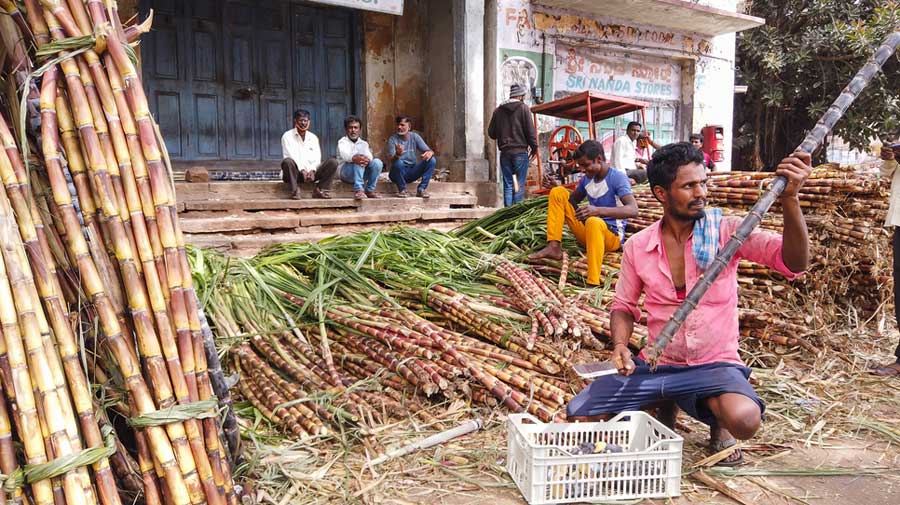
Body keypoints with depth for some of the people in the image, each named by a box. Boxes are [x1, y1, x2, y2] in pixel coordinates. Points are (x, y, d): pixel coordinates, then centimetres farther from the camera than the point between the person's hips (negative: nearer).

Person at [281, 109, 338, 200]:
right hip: (296, 173, -4)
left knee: (333, 162, -16)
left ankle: (320, 190, -18)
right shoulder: (287, 136, 2)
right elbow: (290, 156, -10)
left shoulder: (313, 137, 15)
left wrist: (312, 170, -16)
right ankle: (295, 190, -26)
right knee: (287, 161, -37)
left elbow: (317, 158, 5)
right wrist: (302, 170, -24)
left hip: (311, 172, 4)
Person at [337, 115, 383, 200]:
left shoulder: (364, 143, 18)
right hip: (346, 173, -4)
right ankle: (358, 190, -45)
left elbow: (369, 156, -5)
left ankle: (370, 190, -16)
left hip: (362, 173, 4)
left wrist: (367, 159, -31)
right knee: (358, 161, -34)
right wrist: (354, 158, -43)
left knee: (377, 162, -22)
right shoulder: (342, 142, 5)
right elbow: (344, 155, -19)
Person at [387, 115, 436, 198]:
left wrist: (429, 153, -31)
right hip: (398, 173, -3)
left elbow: (429, 151, -5)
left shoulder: (415, 137, -1)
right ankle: (402, 190, -12)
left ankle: (421, 189, -11)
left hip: (412, 172, 3)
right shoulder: (393, 139, -9)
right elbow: (392, 160, -20)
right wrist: (397, 155, -45)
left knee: (432, 160, -18)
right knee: (399, 162, -36)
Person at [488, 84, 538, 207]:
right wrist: (534, 147, 4)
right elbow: (530, 131, -7)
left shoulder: (498, 110, 7)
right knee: (519, 185, -1)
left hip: (504, 152, 4)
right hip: (520, 152, -4)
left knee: (507, 185, 7)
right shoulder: (523, 108, -4)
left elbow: (491, 133, 10)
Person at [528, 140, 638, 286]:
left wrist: (598, 210, -41)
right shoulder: (587, 178, 7)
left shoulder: (617, 177, -13)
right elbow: (572, 200, 24)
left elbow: (633, 210, -27)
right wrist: (554, 186, 4)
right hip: (587, 232, 7)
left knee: (594, 222, -43)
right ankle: (554, 248, -12)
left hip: (612, 235, -7)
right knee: (558, 192, -2)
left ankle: (593, 284, -46)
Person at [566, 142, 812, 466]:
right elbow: (624, 306, 9)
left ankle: (718, 423, 6)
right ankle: (665, 403, 17)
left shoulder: (726, 231, -8)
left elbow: (794, 263, -19)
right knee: (579, 415, -11)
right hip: (656, 365, 3)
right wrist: (620, 345, -12)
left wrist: (790, 199, -32)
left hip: (715, 365, -2)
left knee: (744, 419, -35)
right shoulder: (637, 247, -1)